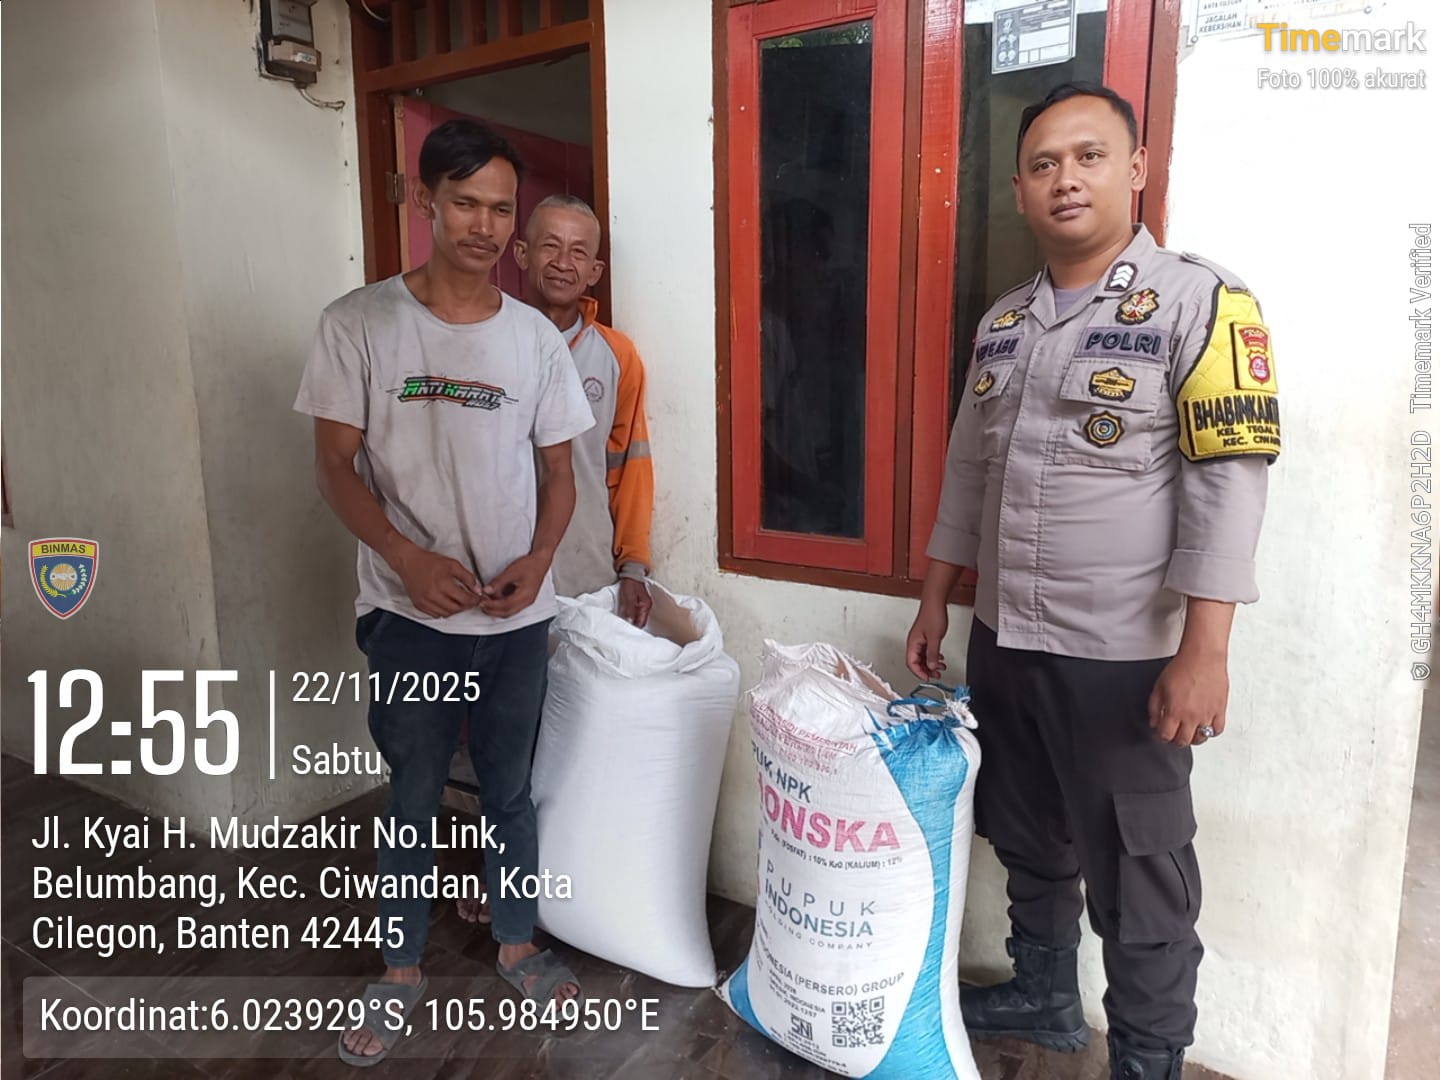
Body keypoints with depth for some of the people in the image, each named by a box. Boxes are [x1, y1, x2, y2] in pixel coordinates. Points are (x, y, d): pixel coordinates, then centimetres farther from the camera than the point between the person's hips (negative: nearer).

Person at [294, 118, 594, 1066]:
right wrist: (408, 558, -21)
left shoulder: (536, 338, 2)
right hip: (411, 617, -2)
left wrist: (537, 560, -12)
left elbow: (559, 470, 6)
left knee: (512, 793, 17)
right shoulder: (360, 324, -6)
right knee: (413, 802, 13)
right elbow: (336, 466, -5)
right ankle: (402, 970, 35)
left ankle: (517, 944, 39)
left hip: (517, 616, 2)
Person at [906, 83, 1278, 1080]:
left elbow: (1227, 483, -15)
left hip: (1121, 657, -6)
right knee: (1029, 845, 21)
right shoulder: (1003, 322, 9)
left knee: (1138, 879, 9)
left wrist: (1203, 654, -20)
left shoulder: (1198, 301, -8)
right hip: (1001, 642, 6)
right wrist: (935, 603, 15)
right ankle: (1044, 997, 44)